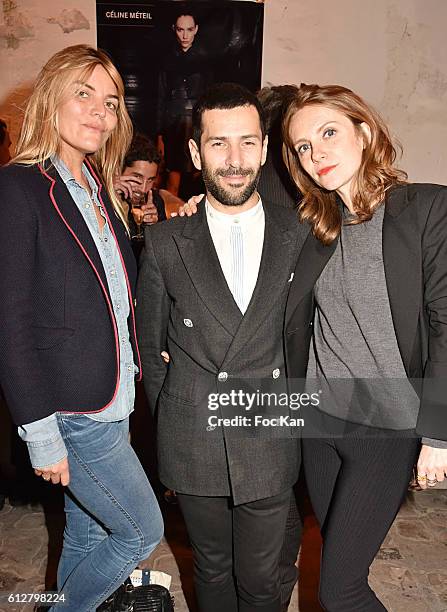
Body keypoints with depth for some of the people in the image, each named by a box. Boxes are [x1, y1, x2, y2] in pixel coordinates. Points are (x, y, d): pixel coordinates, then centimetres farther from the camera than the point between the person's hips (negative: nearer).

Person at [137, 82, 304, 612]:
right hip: (192, 444, 0)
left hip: (269, 444, 0)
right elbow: (150, 343, 4)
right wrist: (168, 424, 6)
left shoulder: (298, 235, -3)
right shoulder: (165, 241, -5)